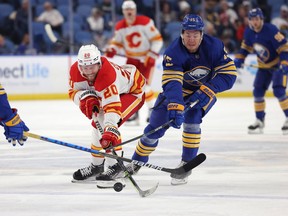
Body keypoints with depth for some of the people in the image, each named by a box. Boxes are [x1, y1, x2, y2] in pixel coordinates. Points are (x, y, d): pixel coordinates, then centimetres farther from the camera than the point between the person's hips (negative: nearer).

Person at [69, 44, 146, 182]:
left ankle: (115, 166, -16)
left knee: (108, 124, -24)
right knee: (98, 123, 10)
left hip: (133, 92, -9)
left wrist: (110, 131, -61)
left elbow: (112, 106, -50)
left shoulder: (107, 75, -43)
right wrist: (85, 98, -28)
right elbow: (74, 91, -6)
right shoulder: (76, 70, -22)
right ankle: (96, 165, 26)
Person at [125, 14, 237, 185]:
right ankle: (136, 164, 19)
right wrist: (175, 107, -55)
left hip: (205, 91, 0)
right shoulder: (173, 52, -28)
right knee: (156, 126, -3)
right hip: (179, 90, 0)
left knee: (191, 119, -27)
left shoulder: (214, 46, -24)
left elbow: (229, 74, -21)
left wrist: (206, 90, -33)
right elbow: (172, 83, -39)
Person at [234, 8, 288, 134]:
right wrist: (239, 58, 0)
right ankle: (260, 121, 13)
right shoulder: (249, 32, -6)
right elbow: (246, 46, 12)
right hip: (264, 66, 7)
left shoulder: (270, 30, -27)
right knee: (258, 92, 1)